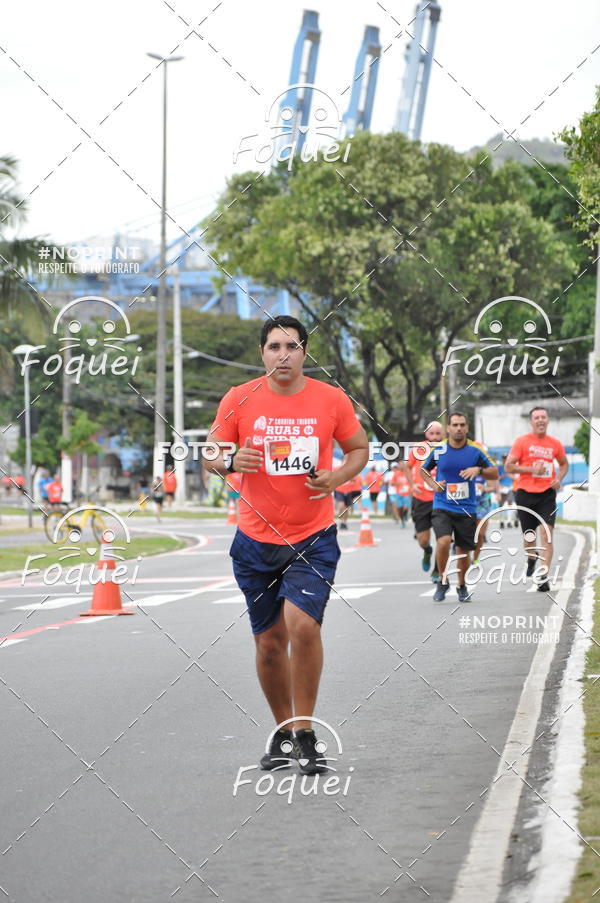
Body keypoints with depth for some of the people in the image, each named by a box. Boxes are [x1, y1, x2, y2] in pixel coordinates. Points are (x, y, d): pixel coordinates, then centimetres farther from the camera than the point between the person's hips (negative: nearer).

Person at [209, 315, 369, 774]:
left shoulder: (332, 400, -3)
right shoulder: (239, 400, -2)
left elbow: (359, 448, 11)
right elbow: (211, 453, 7)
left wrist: (338, 476, -9)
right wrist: (230, 461, -16)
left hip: (314, 538, -2)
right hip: (256, 540, 2)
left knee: (303, 623, -20)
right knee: (269, 641, 8)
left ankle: (305, 732, -7)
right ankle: (283, 731, 26)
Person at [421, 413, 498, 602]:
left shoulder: (475, 451, -1)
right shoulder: (438, 450, -1)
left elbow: (495, 473, 5)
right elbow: (423, 469, 17)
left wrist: (479, 470, -15)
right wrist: (433, 484, -1)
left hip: (466, 509, 1)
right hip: (442, 507, -1)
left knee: (464, 551, 9)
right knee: (443, 541, -24)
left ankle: (462, 586, 32)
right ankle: (442, 581, -3)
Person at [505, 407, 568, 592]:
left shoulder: (555, 444, 5)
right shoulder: (522, 441, -3)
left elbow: (564, 464, 22)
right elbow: (508, 467, -5)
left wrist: (558, 479, 3)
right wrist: (532, 469, -16)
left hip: (547, 494, 1)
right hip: (526, 493, -1)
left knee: (546, 536, -13)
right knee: (529, 537, 10)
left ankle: (543, 578, -15)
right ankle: (531, 558, 44)